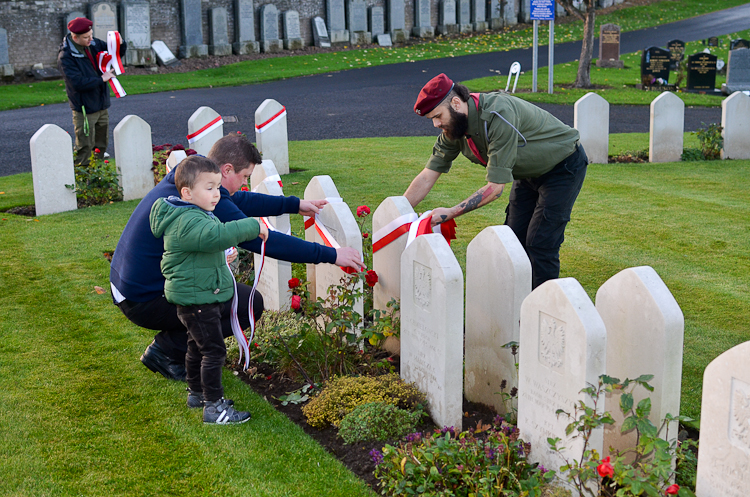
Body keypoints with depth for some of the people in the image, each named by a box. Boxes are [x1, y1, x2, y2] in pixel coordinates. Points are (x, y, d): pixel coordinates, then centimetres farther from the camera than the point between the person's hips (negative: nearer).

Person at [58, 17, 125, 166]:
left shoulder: (94, 44, 1)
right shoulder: (65, 56, -19)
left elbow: (117, 54, 15)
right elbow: (78, 83, -27)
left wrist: (120, 44, -8)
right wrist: (101, 79, -20)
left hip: (102, 106, 7)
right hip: (84, 110, -7)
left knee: (101, 146, 18)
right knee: (85, 149, -4)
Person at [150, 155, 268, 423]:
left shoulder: (197, 215, 12)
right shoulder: (188, 221, -25)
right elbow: (217, 235, -42)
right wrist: (253, 226, -35)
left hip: (201, 295, 11)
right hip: (195, 298, -11)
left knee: (198, 346, 22)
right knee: (213, 350, -8)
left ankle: (196, 392, 36)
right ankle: (214, 406, -3)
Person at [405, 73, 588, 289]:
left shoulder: (498, 116, -37)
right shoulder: (452, 128, -11)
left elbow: (495, 187, -34)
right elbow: (427, 176, -5)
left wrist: (450, 213, -32)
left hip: (563, 166, -8)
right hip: (529, 172, 8)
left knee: (540, 243, -15)